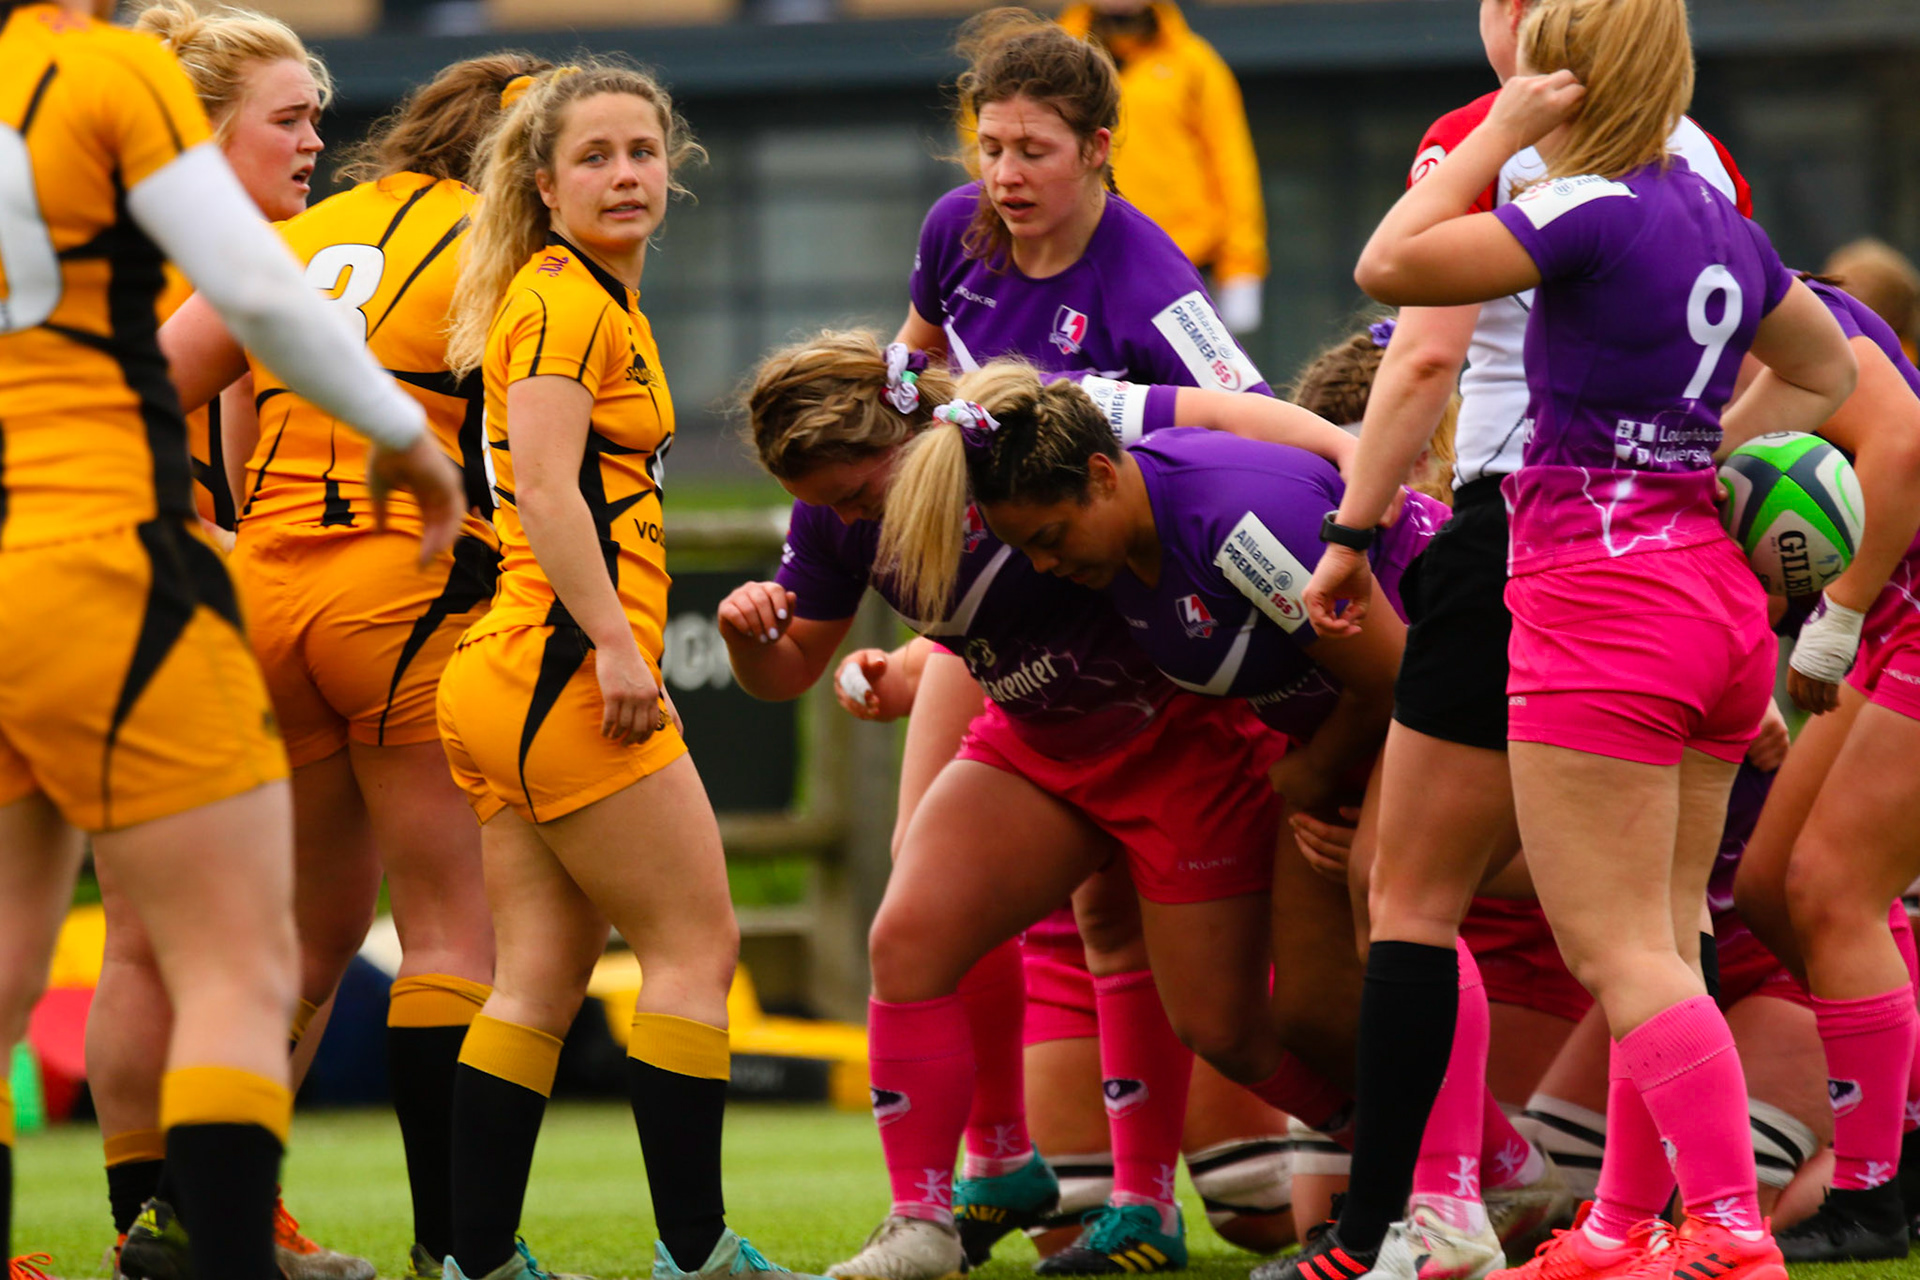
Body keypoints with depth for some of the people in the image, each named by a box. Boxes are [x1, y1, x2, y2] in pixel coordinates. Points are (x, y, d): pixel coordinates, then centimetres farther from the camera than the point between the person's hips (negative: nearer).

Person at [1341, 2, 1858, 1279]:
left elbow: (1391, 265, -13)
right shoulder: (1723, 225, 11)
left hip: (1601, 592, -8)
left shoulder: (1594, 213, -14)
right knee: (1664, 941, 14)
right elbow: (1826, 370, 28)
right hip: (1718, 596, 8)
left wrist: (1497, 136, -6)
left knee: (1622, 950, -8)